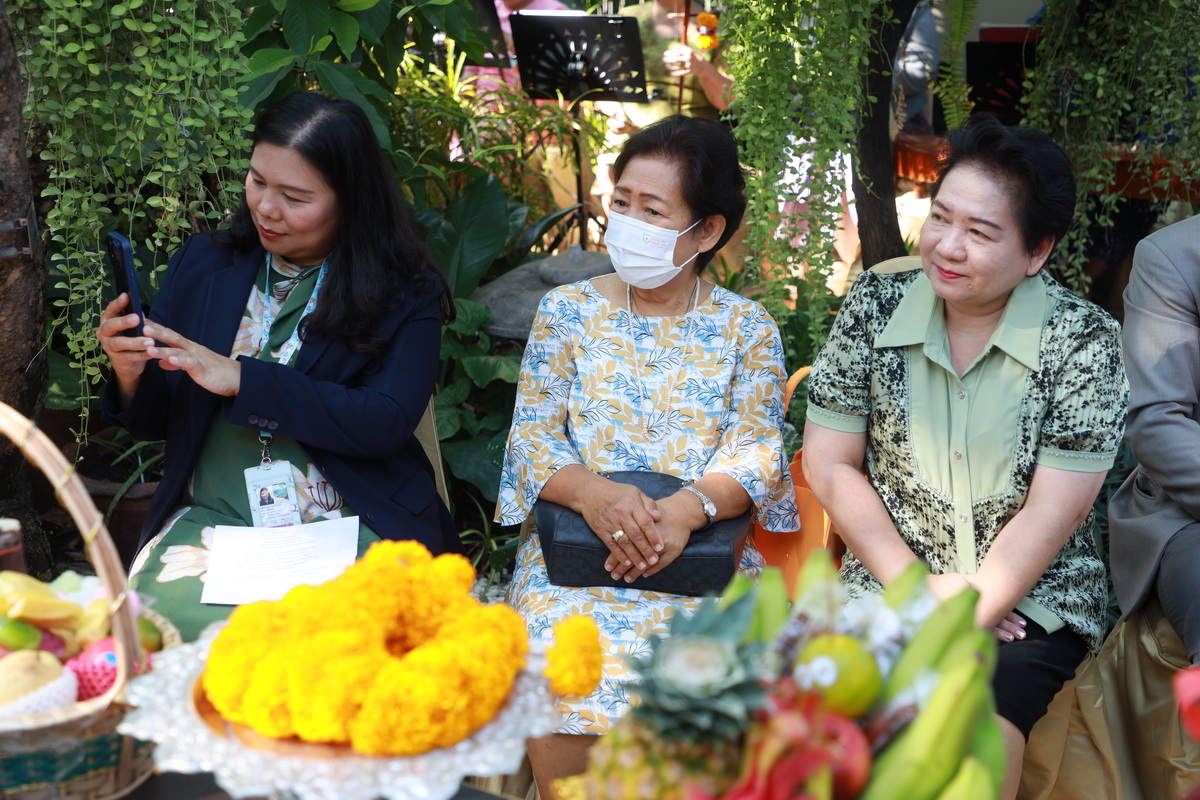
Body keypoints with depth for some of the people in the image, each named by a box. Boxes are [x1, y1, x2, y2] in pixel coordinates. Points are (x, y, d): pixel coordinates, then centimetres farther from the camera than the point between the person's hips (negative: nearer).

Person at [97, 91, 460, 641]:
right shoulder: (203, 265, 11)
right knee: (165, 616, -28)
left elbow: (386, 424, -13)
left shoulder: (404, 293, 1)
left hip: (351, 523, -2)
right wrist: (130, 376, -9)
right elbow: (156, 423, 15)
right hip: (209, 517, 3)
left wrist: (241, 380, -17)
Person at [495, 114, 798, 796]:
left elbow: (758, 448, -1)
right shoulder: (567, 310, 9)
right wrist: (594, 493, -19)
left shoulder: (746, 327, 8)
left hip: (703, 556, 0)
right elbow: (532, 437, 2)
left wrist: (688, 508, -21)